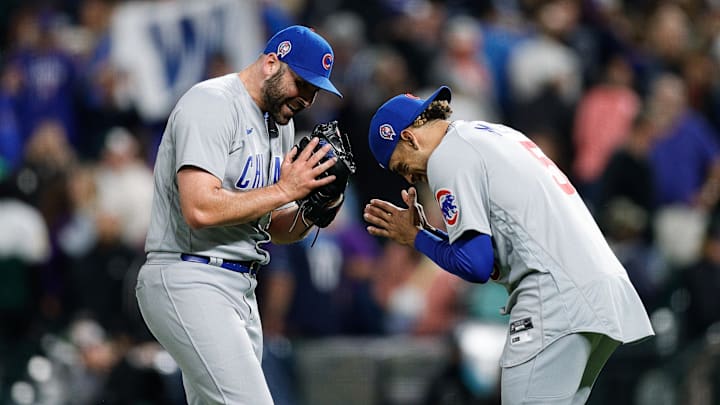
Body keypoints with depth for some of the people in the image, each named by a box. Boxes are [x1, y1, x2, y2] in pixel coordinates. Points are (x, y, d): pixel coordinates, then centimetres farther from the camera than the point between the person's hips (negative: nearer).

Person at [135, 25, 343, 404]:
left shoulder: (280, 123, 17)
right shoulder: (211, 104, -12)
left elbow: (277, 229, 20)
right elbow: (201, 209, -24)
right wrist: (285, 190, -17)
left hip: (240, 288, 10)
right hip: (188, 282, -10)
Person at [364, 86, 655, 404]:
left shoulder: (446, 158, -2)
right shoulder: (498, 133, 25)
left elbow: (477, 265, -7)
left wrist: (415, 238, 7)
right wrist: (424, 229, 21)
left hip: (558, 299, -9)